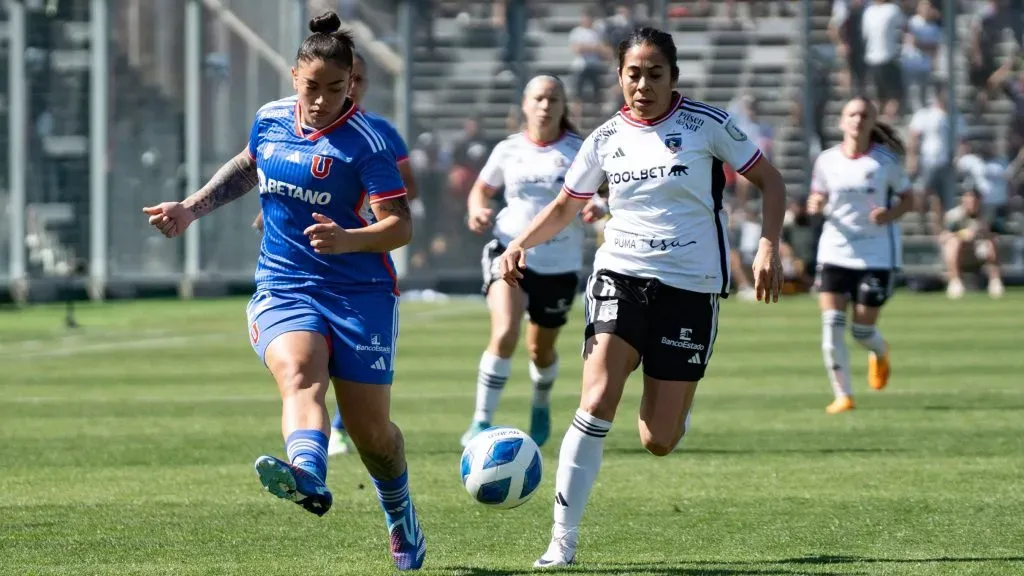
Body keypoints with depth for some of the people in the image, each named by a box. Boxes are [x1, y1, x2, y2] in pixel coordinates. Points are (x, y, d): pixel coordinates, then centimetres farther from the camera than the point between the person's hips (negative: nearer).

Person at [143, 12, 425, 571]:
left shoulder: (365, 142, -12)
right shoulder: (270, 121, 4)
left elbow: (400, 226, -18)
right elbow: (246, 167, 28)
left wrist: (348, 240, -37)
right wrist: (191, 208, 21)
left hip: (360, 294, -3)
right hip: (282, 289, 3)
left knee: (369, 429, 2)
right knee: (299, 373, -30)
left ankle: (402, 520, 33)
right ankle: (308, 477, -60)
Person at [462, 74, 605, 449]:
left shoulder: (579, 151, -3)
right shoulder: (508, 151, 2)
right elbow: (481, 189, 16)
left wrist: (599, 208, -23)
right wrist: (477, 211, -6)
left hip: (560, 263, 1)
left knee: (541, 349, 15)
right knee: (504, 333, -23)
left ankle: (541, 405, 48)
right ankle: (481, 421, -16)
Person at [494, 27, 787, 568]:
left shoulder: (705, 124, -4)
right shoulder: (606, 138, 5)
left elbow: (770, 181, 3)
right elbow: (565, 206, 17)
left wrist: (768, 248, -11)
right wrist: (521, 243, -1)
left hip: (691, 286, -1)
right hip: (621, 275, 1)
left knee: (659, 442, -3)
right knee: (597, 400, -22)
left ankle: (671, 399, 37)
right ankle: (563, 540, -17)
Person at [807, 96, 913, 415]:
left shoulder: (885, 161, -5)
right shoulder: (827, 160, 1)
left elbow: (907, 198, 4)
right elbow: (818, 197, 13)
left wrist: (889, 214, -16)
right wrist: (815, 205, -11)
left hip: (876, 254, -2)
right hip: (835, 252, 2)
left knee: (863, 330, 1)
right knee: (831, 323, -11)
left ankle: (880, 354, 39)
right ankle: (842, 395, -1)